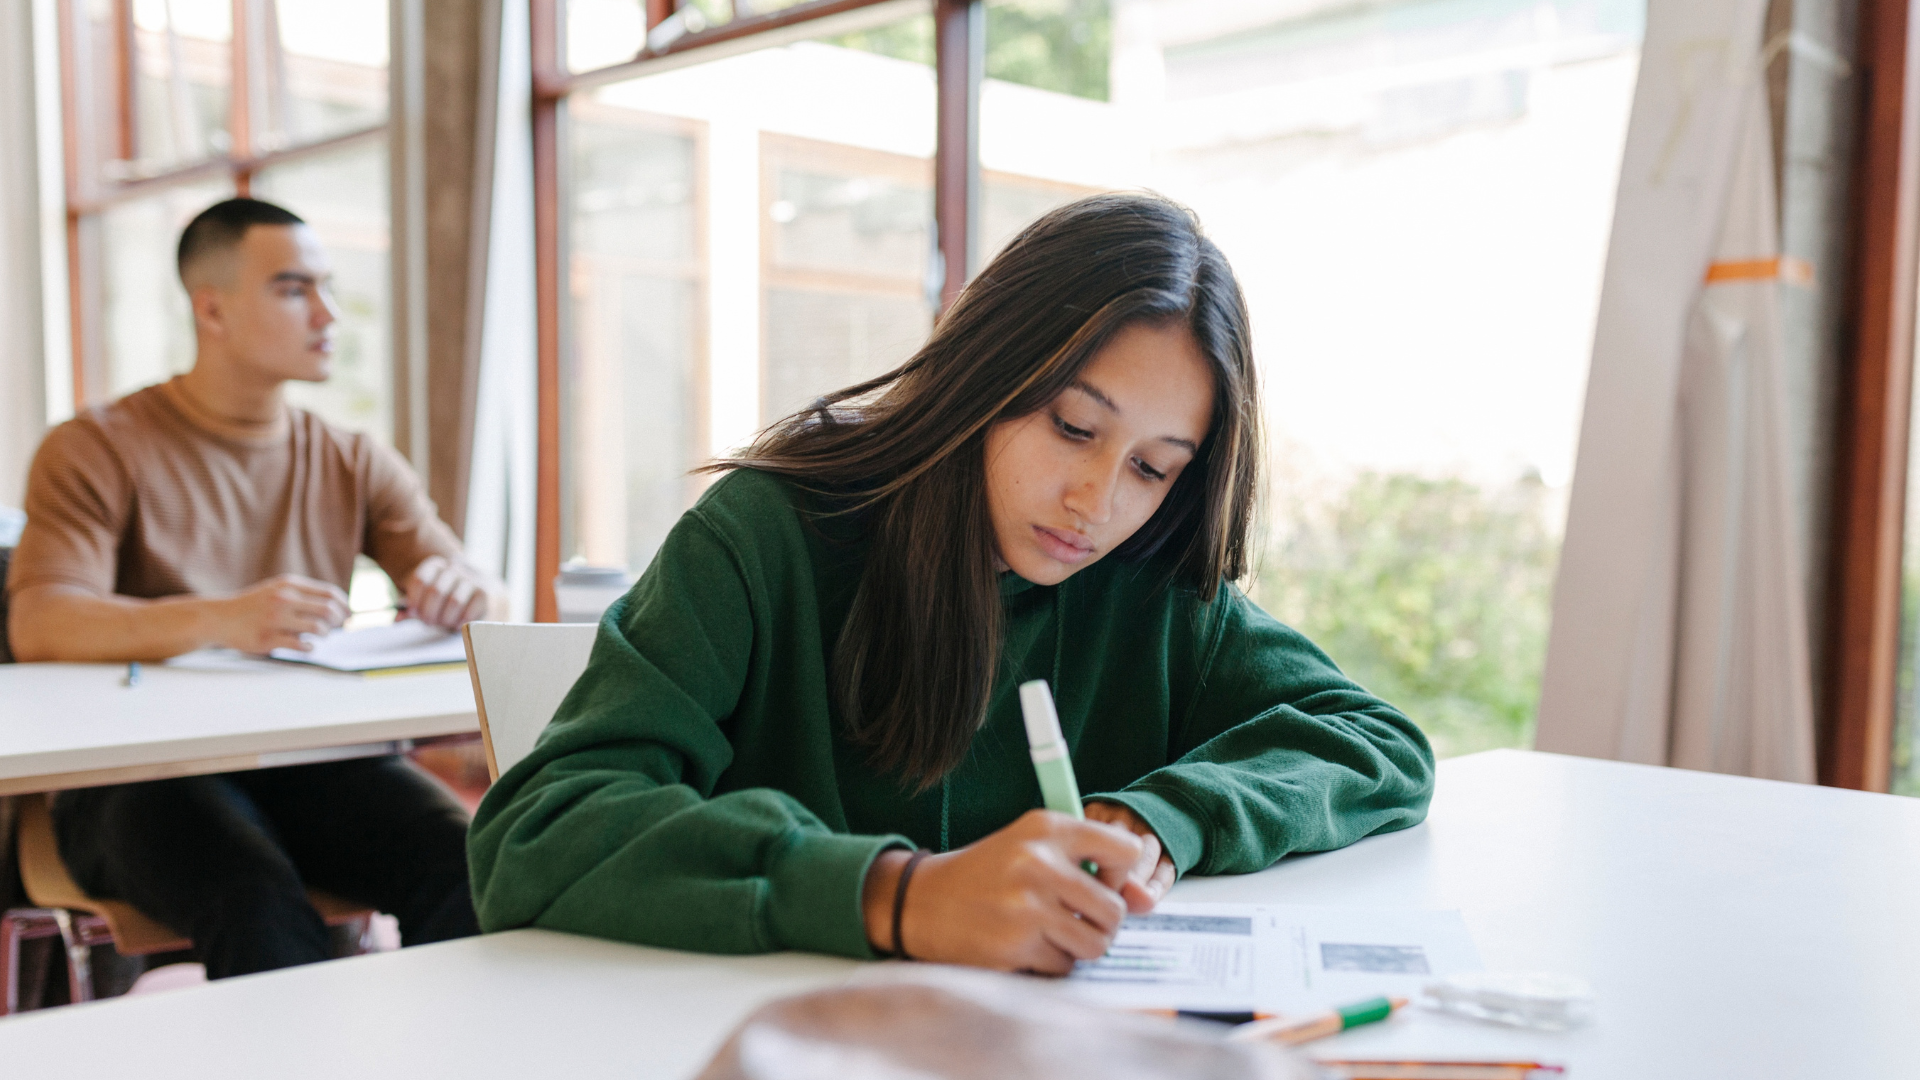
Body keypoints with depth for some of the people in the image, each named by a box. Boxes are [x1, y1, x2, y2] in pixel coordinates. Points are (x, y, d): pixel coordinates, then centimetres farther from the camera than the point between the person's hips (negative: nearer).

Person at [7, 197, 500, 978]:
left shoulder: (355, 466, 16)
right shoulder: (97, 452, 4)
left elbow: (482, 597, 10)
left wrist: (464, 589, -18)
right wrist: (222, 620, -32)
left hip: (315, 759, 3)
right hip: (143, 766, -3)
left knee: (469, 874, -26)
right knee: (264, 913, -34)